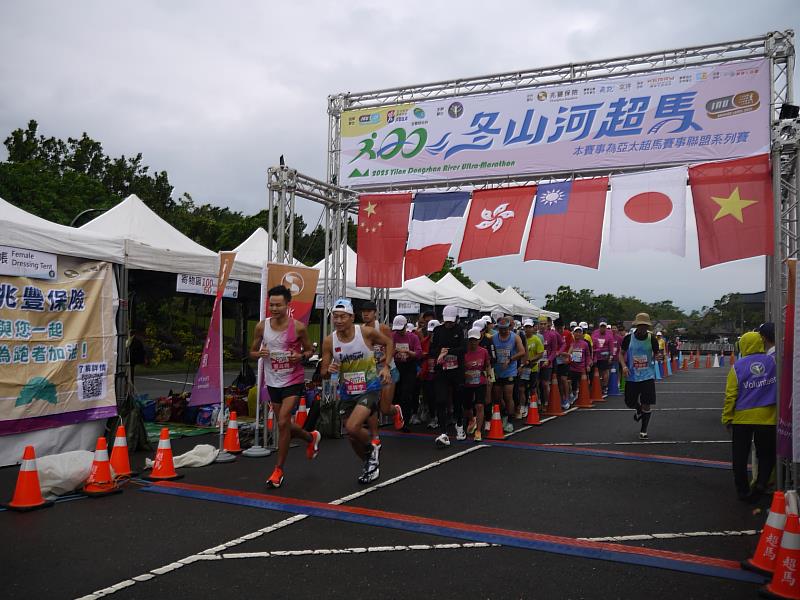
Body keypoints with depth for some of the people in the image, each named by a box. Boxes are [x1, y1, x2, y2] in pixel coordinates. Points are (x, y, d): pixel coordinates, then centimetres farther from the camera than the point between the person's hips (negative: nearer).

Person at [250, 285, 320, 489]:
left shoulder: (298, 327, -12)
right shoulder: (262, 326, -5)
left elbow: (309, 350, 2)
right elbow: (252, 352, 6)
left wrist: (301, 356, -20)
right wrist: (259, 353, -17)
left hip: (293, 380, -4)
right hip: (273, 381, 4)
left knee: (283, 422, -13)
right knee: (284, 424, 14)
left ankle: (279, 470, 3)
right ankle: (311, 437, 45)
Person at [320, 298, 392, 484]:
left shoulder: (367, 332, -14)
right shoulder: (329, 341, -8)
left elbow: (389, 343, 5)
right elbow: (323, 372, -1)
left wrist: (386, 367, -4)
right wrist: (329, 370, -24)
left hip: (370, 389, -4)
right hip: (346, 393, 4)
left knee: (352, 428, -24)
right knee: (352, 437, 13)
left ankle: (372, 449, 8)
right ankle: (370, 464, 42)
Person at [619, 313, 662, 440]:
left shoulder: (652, 339, -3)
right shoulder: (628, 338, -5)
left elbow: (656, 354, 9)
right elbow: (621, 353, 5)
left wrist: (657, 357, -15)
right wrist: (624, 366, -11)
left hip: (647, 376, -1)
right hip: (632, 376, 1)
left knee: (646, 404, -3)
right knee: (630, 403, 8)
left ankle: (643, 431, 14)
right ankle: (639, 410, 44)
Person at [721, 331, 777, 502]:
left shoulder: (738, 366, -7)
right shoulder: (773, 362, -4)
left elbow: (730, 395, -7)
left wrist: (727, 418, 0)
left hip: (742, 419, -1)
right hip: (767, 417, 1)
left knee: (740, 457, 12)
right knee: (766, 454, 17)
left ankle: (743, 491, 17)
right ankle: (761, 483, -2)